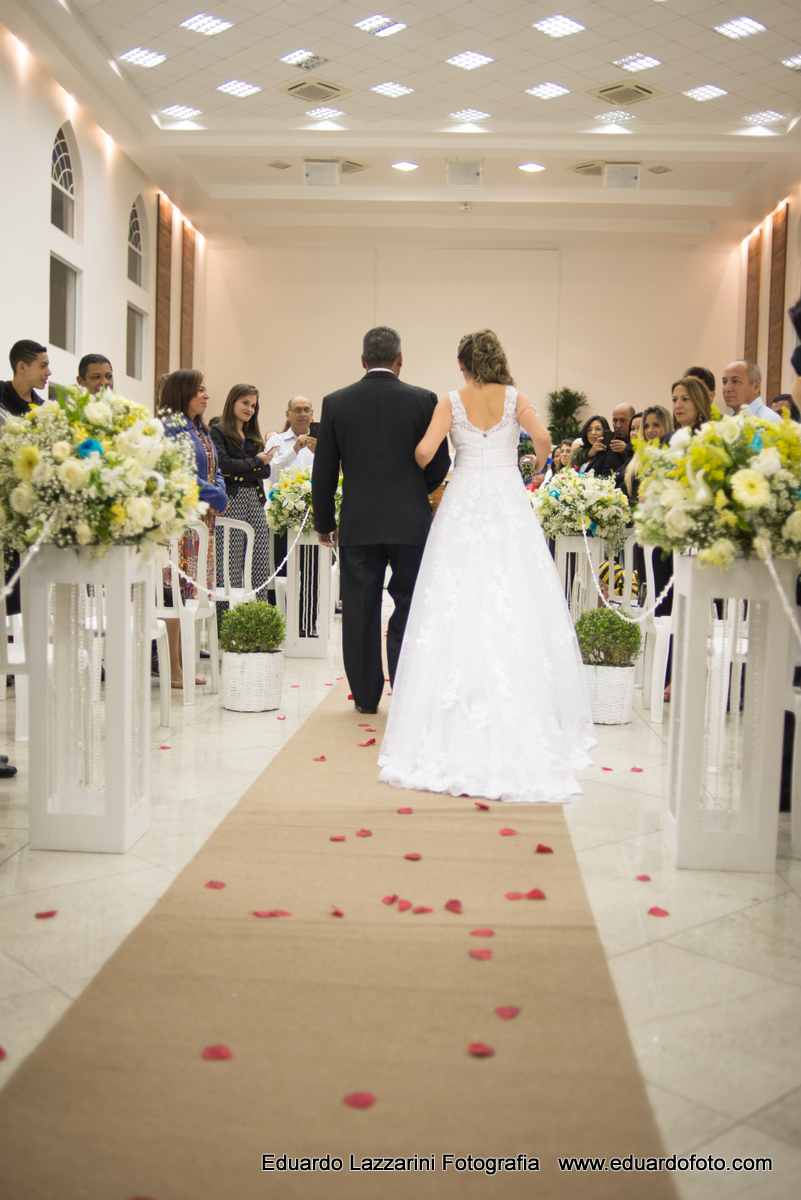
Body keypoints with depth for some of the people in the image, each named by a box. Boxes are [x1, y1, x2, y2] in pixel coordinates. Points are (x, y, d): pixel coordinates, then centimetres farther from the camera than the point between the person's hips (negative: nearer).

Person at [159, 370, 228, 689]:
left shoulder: (199, 428, 20)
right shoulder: (170, 426, -9)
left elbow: (215, 471, 21)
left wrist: (217, 499, 1)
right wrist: (215, 497, -12)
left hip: (203, 520, 9)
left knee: (191, 591, 10)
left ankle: (183, 663, 15)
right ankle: (173, 668, -3)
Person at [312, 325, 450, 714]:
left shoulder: (336, 402, 1)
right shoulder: (423, 400, -3)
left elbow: (324, 471, 3)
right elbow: (440, 463, 1)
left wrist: (324, 522, 13)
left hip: (358, 523, 1)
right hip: (411, 521, -1)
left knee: (360, 610, 8)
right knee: (409, 607, 7)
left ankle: (366, 694, 14)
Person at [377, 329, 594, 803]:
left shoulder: (451, 402, 4)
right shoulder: (515, 398, 4)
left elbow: (425, 451, -8)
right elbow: (542, 438, -11)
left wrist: (422, 475, 14)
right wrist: (537, 467, 10)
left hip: (464, 504, 0)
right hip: (508, 503, 0)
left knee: (458, 604, 2)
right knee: (513, 605, 1)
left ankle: (455, 723, 3)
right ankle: (519, 716, 2)